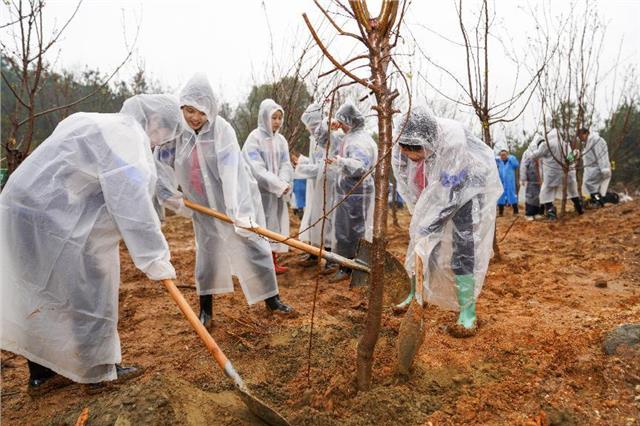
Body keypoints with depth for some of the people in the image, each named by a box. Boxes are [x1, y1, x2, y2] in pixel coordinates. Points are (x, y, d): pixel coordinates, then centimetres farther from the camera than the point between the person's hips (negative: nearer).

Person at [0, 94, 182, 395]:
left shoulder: (100, 123, 17)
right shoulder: (127, 133, -16)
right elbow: (132, 199, -26)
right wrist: (155, 257, -25)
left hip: (26, 209, 11)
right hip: (50, 222, -11)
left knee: (39, 298, 17)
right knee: (86, 298, 3)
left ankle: (41, 374, 31)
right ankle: (99, 369, 20)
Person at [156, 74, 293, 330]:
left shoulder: (221, 129, -21)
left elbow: (231, 172, -31)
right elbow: (161, 164, 4)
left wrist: (238, 211, -38)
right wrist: (173, 197, -1)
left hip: (234, 201, -3)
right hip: (204, 205, 3)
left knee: (252, 247, 2)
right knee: (207, 253, 10)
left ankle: (271, 299, 19)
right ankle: (206, 309, 26)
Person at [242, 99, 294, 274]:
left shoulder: (281, 140, 7)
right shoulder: (254, 138, -11)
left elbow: (286, 164, 2)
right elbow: (257, 169, -18)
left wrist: (283, 184, -18)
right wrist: (280, 185, -21)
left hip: (277, 193, 6)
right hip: (259, 192, -6)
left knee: (275, 224, 11)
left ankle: (273, 262, 22)